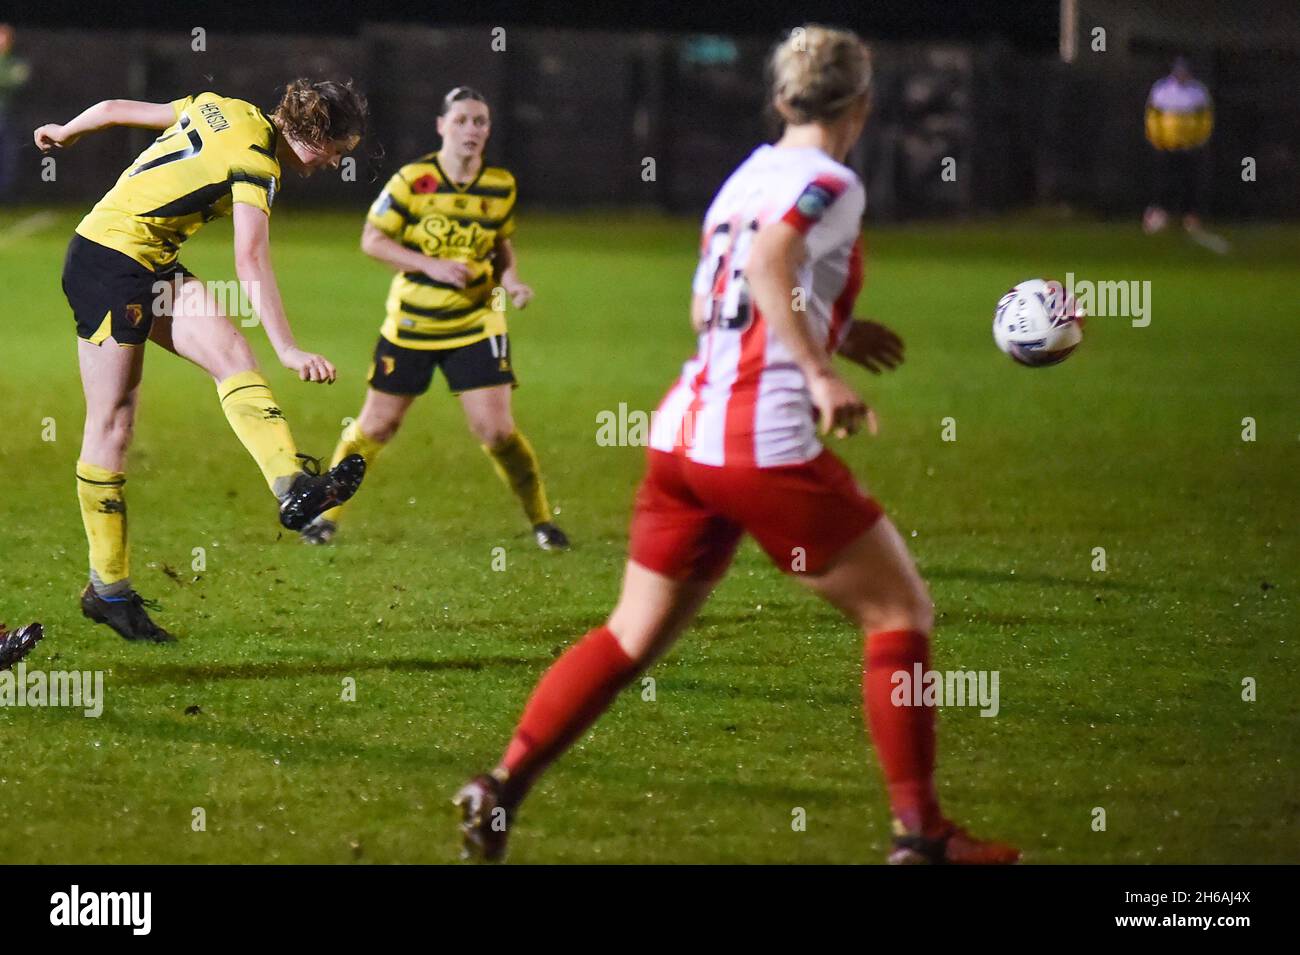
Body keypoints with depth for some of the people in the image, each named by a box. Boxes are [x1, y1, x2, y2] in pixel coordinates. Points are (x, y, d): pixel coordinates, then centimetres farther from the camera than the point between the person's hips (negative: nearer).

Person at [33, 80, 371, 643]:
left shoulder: (224, 110, 9)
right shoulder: (255, 163, -17)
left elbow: (116, 109, 18)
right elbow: (250, 264, -26)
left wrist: (66, 133, 35)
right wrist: (287, 350, -30)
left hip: (153, 268, 9)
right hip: (111, 264, -9)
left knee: (232, 357, -10)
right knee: (112, 422, -5)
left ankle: (294, 487, -29)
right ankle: (107, 589, -1)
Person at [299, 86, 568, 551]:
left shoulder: (501, 186, 0)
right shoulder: (412, 179, -10)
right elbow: (372, 239, -9)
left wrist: (511, 280, -7)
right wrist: (431, 265, -20)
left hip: (475, 324, 1)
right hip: (410, 322, -1)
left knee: (495, 429, -9)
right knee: (376, 425, 5)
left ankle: (541, 520, 8)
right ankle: (326, 510, 23)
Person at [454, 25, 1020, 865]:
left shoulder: (747, 176, 17)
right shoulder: (830, 184, -7)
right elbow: (767, 268, -24)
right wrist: (821, 371, -29)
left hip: (685, 431, 8)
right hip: (767, 444, -8)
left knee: (633, 637, 14)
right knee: (901, 612, 3)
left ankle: (503, 786, 4)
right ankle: (920, 832, 1)